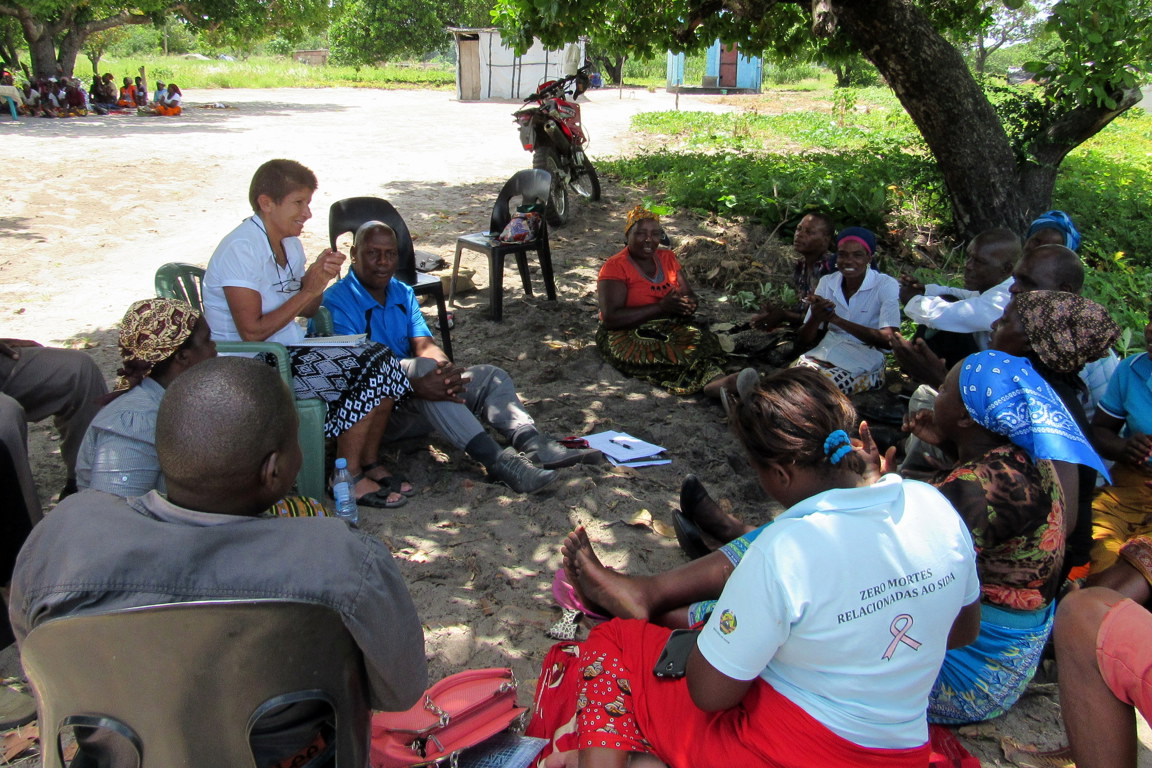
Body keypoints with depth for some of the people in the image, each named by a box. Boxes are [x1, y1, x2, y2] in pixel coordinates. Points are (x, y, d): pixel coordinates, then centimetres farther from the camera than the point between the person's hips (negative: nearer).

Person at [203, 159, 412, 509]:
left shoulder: (289, 242, 9)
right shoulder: (241, 249, -18)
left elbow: (306, 310, 14)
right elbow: (252, 332, -23)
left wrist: (320, 277, -6)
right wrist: (309, 289, -19)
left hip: (290, 352, 9)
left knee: (382, 359, -6)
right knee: (371, 373, -19)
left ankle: (370, 463, 4)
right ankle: (348, 478, -5)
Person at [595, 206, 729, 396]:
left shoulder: (667, 257, 14)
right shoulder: (615, 267, -6)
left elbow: (691, 296, 15)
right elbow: (611, 318, -17)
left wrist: (688, 305, -12)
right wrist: (660, 307, -21)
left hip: (670, 328, 5)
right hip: (627, 336, -5)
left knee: (703, 339, -30)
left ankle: (719, 384, -53)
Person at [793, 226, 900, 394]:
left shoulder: (886, 286, -4)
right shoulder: (827, 282, 7)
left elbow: (888, 340, -19)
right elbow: (804, 340, 5)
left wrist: (836, 319, -25)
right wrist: (816, 318, -19)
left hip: (864, 363, -4)